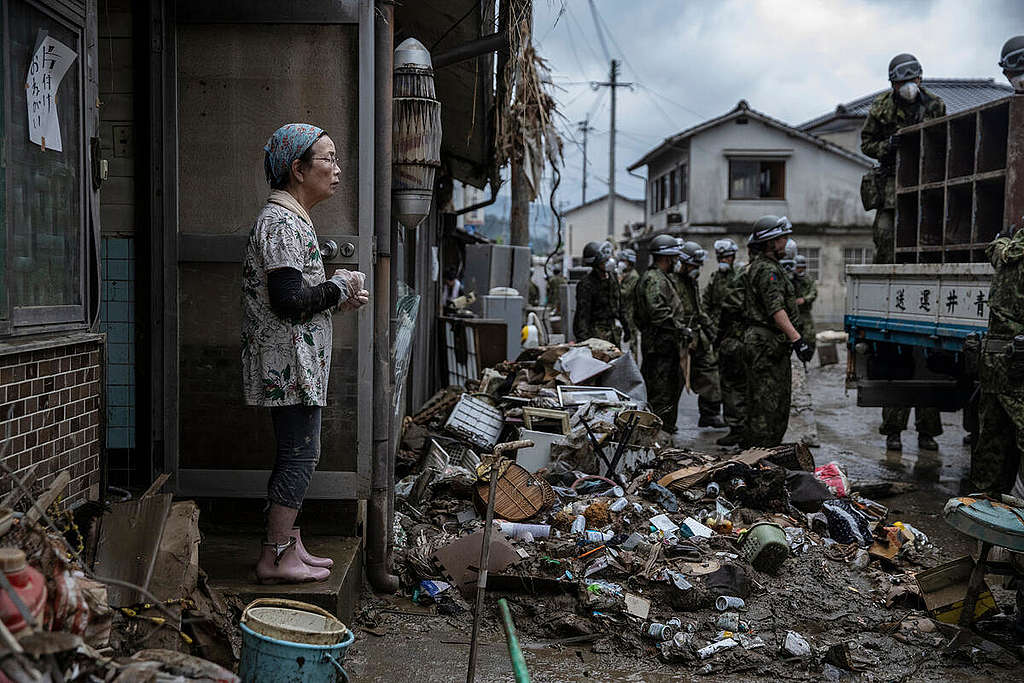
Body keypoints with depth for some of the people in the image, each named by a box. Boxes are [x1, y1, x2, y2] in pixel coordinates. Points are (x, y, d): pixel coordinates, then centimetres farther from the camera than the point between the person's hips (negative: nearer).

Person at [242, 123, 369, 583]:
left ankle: (291, 547, 22)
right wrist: (339, 287, -10)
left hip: (295, 365, 11)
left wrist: (339, 300, 11)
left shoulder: (290, 220, 18)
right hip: (289, 364, -11)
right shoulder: (282, 223, -16)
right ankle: (274, 559, 1)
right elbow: (290, 301, -24)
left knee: (295, 454, 14)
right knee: (300, 455, -6)